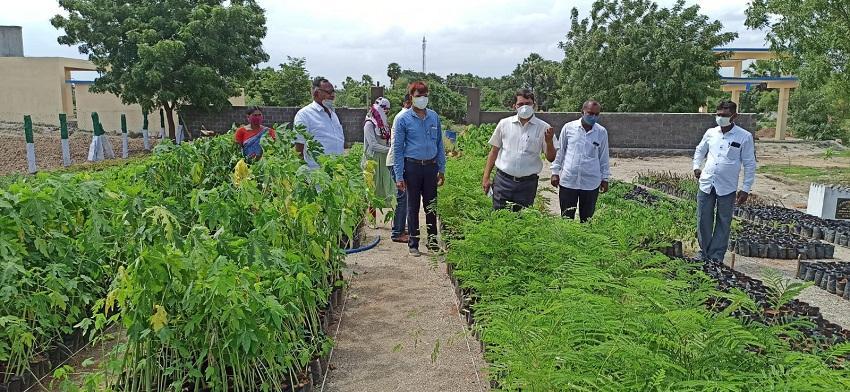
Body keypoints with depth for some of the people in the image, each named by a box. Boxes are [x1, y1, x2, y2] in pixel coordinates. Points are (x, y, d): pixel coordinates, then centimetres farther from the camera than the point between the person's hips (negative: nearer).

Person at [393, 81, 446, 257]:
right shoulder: (404, 119, -4)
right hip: (412, 167, -3)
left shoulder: (434, 117, 6)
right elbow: (398, 148, -4)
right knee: (413, 207, 6)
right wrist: (399, 176, -9)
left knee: (431, 206, 11)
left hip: (431, 166, 3)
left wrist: (441, 169, 8)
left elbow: (439, 144, 12)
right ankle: (413, 244, 17)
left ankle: (433, 241, 23)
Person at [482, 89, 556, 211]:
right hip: (503, 180, 1)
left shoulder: (543, 128, -1)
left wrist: (549, 141, -18)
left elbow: (551, 158, 1)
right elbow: (494, 151, 9)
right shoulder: (504, 124, 3)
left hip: (527, 183, 0)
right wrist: (486, 177, 5)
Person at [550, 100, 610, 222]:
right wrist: (555, 172, 5)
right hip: (567, 181, -1)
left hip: (591, 183, 1)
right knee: (566, 217, 6)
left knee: (587, 218, 10)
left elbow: (603, 157, 11)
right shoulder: (568, 127, 0)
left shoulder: (602, 132, 3)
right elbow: (560, 151, 7)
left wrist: (605, 178, 11)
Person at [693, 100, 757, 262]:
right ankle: (704, 252, 23)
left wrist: (746, 189, -5)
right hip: (706, 184, 3)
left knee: (723, 224, 7)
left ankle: (716, 257, 17)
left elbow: (750, 165, -3)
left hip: (727, 188, -3)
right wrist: (696, 166, 7)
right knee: (703, 221, 7)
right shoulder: (710, 133, 5)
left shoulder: (744, 137, -6)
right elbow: (700, 150, 24)